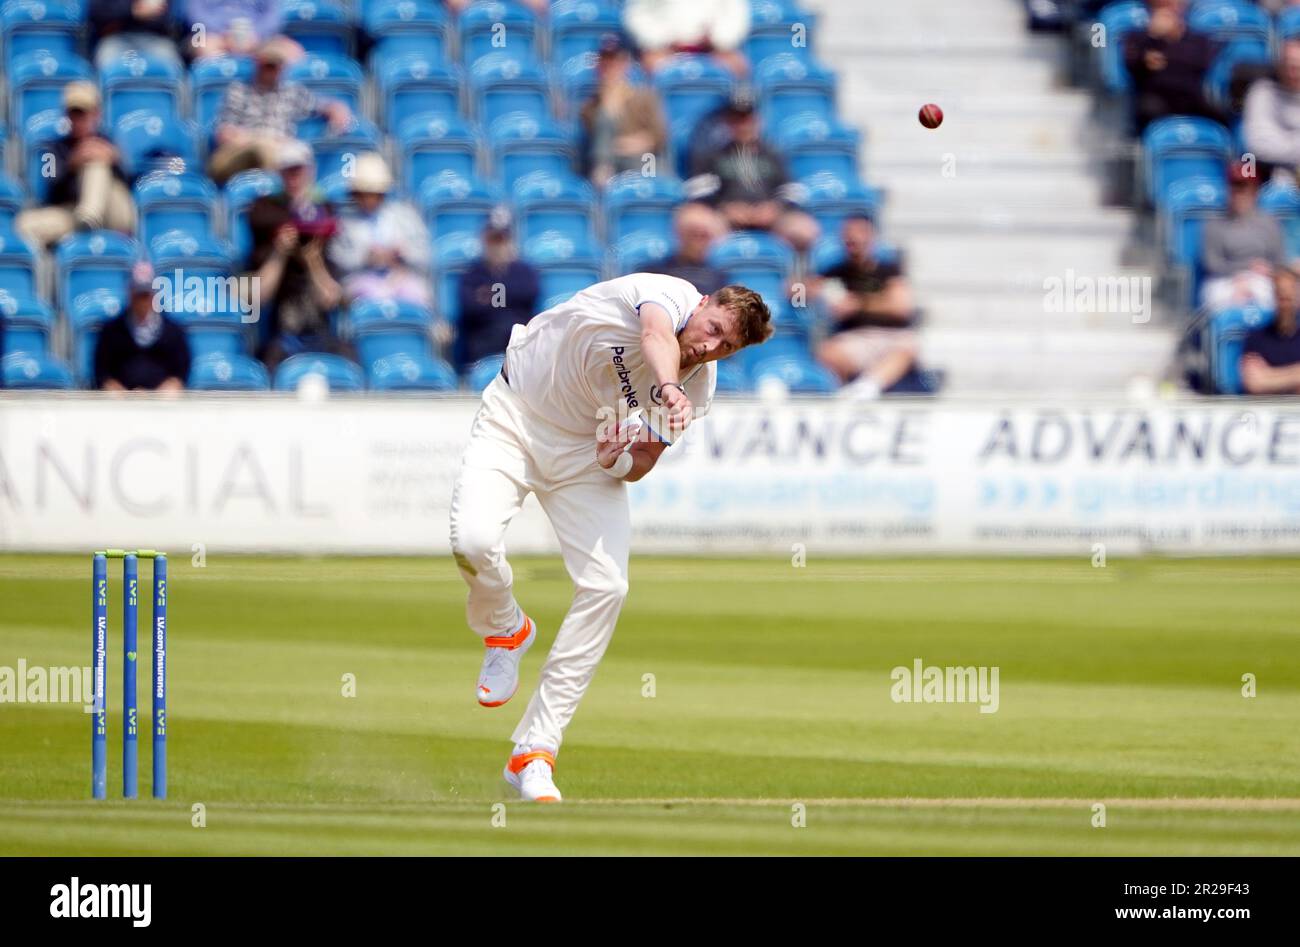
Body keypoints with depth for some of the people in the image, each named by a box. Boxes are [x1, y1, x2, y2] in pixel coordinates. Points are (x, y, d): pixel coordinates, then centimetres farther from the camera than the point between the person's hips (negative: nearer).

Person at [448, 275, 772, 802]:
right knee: (474, 540, -27)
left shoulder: (699, 385, -8)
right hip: (515, 417, -4)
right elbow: (657, 333, -48)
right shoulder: (668, 294, -23)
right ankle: (507, 631, 11)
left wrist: (620, 463, -26)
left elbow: (641, 466, -2)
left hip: (588, 455, 4)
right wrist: (668, 388, -69)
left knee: (607, 585, -13)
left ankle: (534, 753, -6)